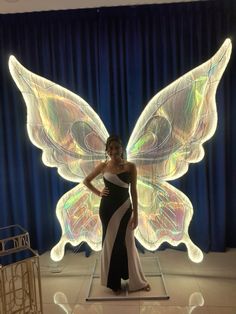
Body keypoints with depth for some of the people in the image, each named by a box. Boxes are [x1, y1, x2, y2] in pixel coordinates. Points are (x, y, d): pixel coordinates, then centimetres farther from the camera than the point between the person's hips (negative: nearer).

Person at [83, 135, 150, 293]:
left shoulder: (130, 166, -6)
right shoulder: (103, 166, -2)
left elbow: (133, 191, -4)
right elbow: (86, 181, 11)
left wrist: (135, 214, -5)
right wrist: (98, 193, 0)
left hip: (124, 209, 0)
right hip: (107, 208, 1)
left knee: (128, 244, 9)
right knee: (110, 244, 11)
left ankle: (138, 281, 30)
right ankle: (114, 282, 29)